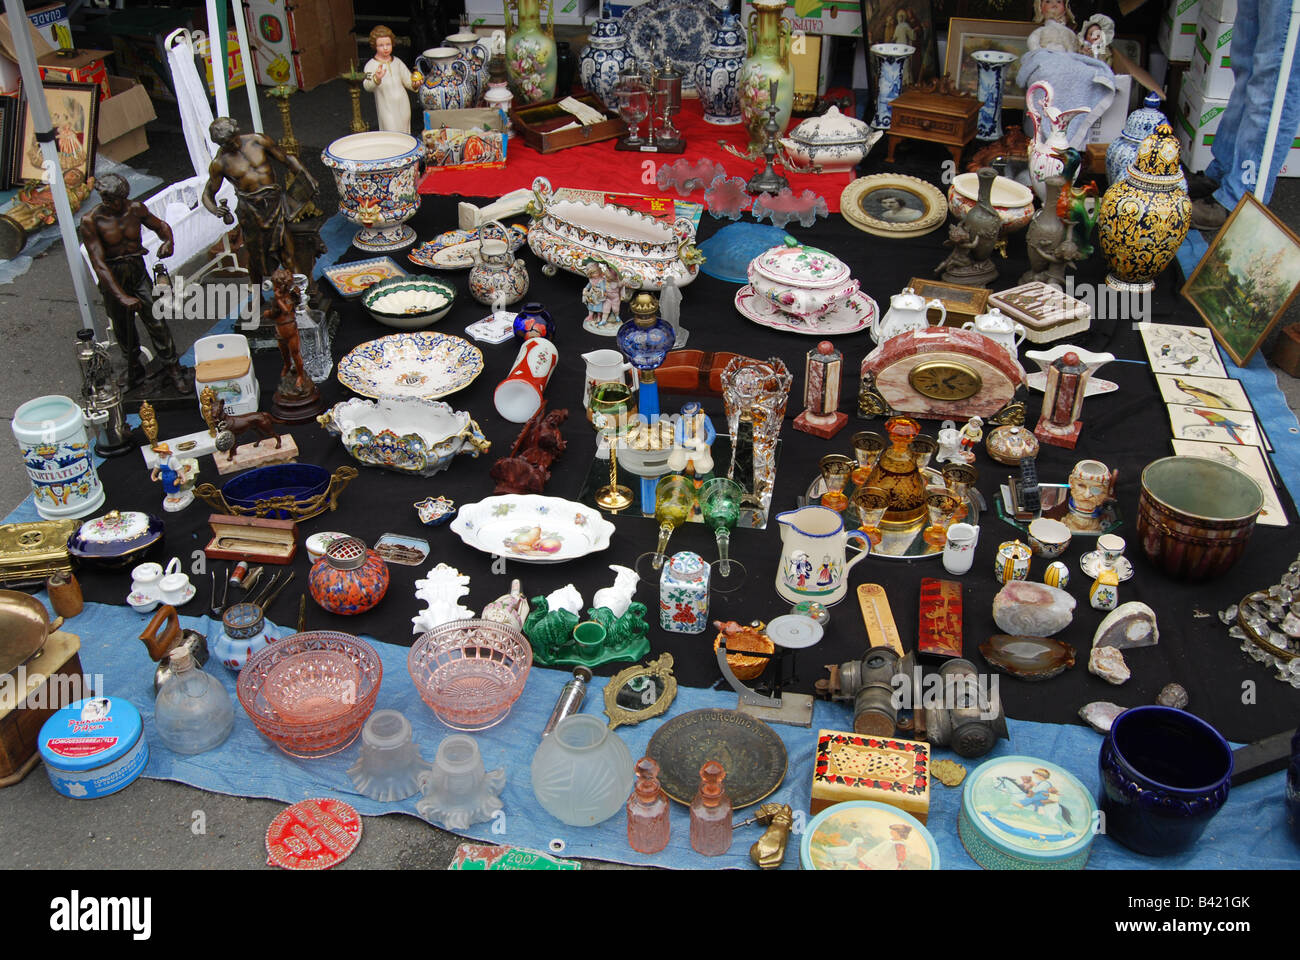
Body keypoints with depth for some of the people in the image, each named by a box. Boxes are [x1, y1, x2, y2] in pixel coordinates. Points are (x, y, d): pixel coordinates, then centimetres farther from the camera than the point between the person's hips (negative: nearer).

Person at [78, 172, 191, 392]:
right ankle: (135, 369, 35)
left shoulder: (135, 209, -7)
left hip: (138, 272, 2)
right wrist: (122, 297, -32)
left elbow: (160, 225, 12)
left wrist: (168, 241, -14)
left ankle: (173, 368, 6)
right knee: (123, 330, 13)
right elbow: (99, 264, -23)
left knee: (156, 322, -7)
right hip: (112, 278, -1)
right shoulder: (90, 221, -18)